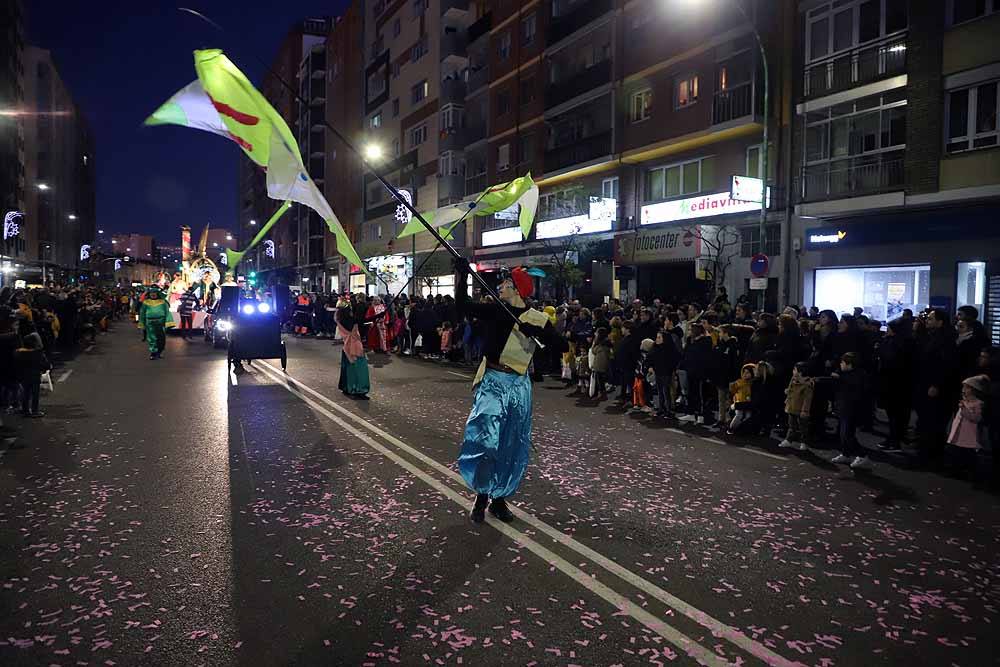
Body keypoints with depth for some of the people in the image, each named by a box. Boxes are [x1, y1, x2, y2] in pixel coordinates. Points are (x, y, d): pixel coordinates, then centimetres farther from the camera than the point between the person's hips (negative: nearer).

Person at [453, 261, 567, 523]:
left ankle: (499, 499, 21)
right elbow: (463, 305, -4)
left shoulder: (537, 319, -3)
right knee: (484, 439, -11)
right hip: (491, 383, 0)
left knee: (511, 446, 7)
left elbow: (563, 346, -10)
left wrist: (536, 332, -24)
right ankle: (481, 496, 6)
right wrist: (461, 274, -12)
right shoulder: (494, 310, 1)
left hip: (517, 386, 0)